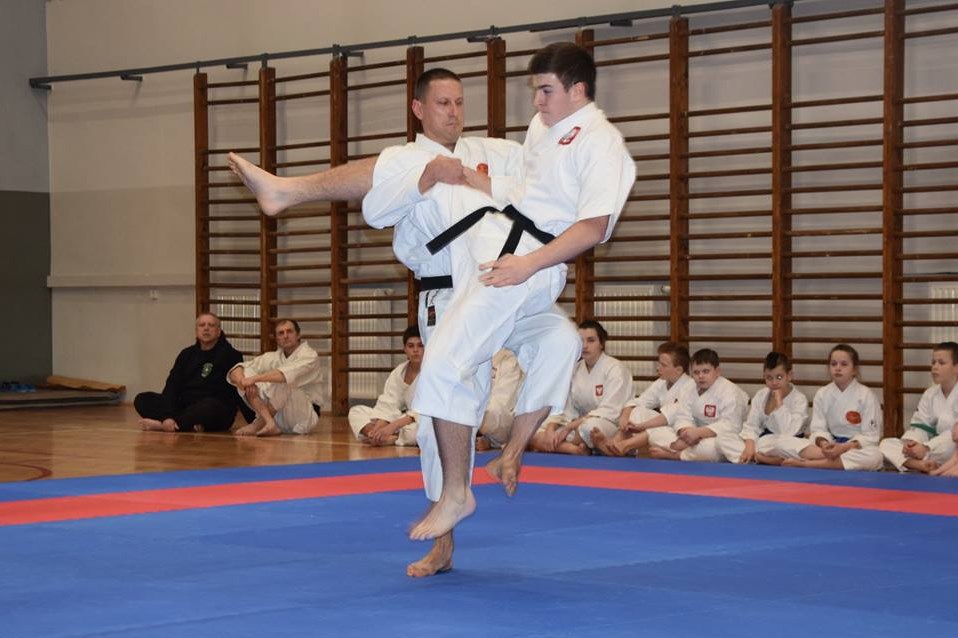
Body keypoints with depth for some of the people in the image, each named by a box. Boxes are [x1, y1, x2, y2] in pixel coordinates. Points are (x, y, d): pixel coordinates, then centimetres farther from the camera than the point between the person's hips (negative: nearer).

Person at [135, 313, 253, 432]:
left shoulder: (230, 355, 0)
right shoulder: (187, 354, 12)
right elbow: (172, 385, 1)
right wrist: (168, 416, -17)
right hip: (184, 406, 5)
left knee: (209, 407, -40)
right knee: (142, 400, -12)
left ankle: (161, 425, -30)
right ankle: (190, 425, -30)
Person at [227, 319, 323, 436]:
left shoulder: (309, 355, -9)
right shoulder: (273, 358, 8)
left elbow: (289, 374, -31)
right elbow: (236, 370, -2)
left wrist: (254, 378, -39)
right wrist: (243, 381, -27)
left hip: (305, 417, -5)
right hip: (278, 417, 6)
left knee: (282, 380, -32)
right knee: (246, 373, -11)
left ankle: (258, 424, -20)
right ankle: (269, 423, -29)